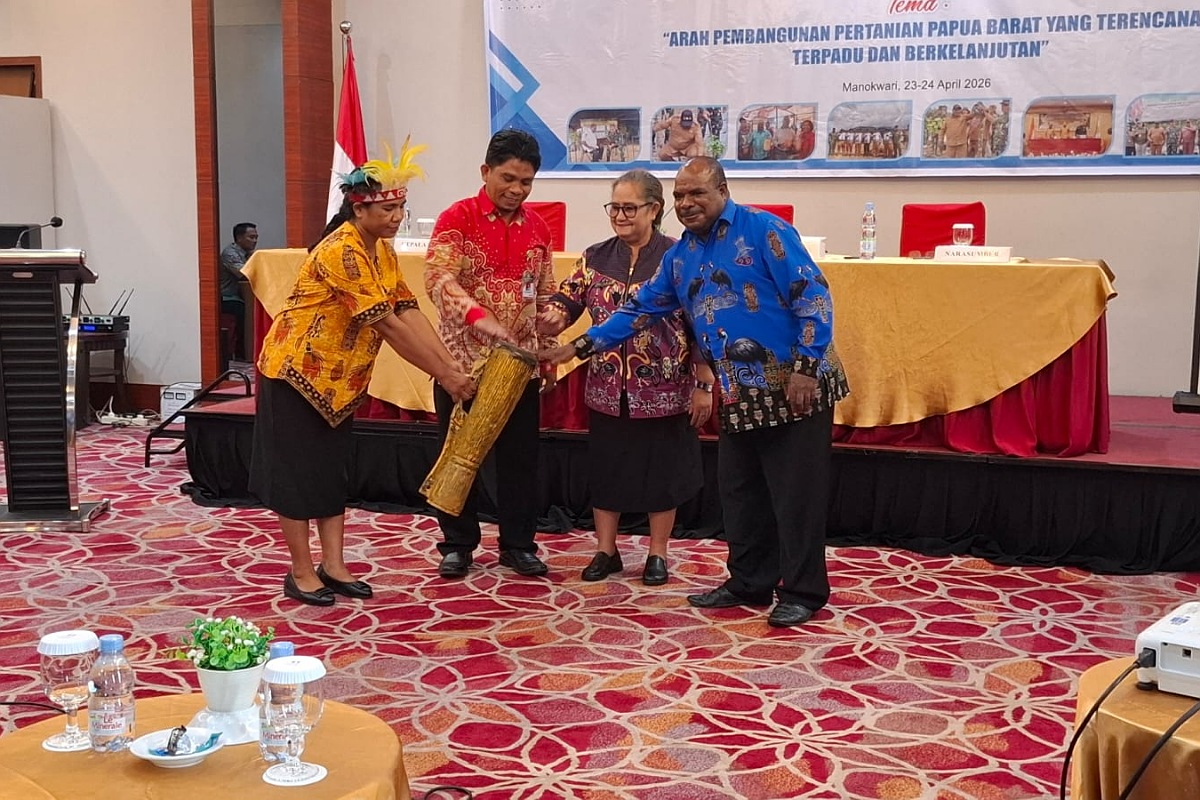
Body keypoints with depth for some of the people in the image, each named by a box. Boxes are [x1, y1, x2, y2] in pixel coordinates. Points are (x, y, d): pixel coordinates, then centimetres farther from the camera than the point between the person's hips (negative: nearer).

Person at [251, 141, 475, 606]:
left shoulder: (383, 253, 3)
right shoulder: (342, 253, -26)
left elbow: (409, 312, -3)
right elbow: (388, 326, -28)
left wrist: (452, 364, -14)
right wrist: (443, 376, -26)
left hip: (338, 377, 9)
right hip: (296, 370, -9)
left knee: (333, 470, 11)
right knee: (298, 472, 1)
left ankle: (333, 566, 18)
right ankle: (301, 572, 10)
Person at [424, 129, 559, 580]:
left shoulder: (537, 227, 8)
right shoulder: (457, 218, -7)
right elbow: (438, 278, -22)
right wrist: (477, 315, -38)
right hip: (462, 357, -3)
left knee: (520, 453, 8)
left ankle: (518, 544, 20)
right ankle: (458, 544, 19)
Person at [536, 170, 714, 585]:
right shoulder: (595, 258, 5)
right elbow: (566, 302, -1)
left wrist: (704, 385, -10)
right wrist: (552, 318, -25)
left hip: (664, 388, -3)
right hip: (607, 388, 4)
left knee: (662, 470, 8)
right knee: (605, 468, 11)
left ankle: (657, 554, 23)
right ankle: (605, 551, 26)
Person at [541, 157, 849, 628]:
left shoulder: (763, 231, -10)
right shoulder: (680, 257, 12)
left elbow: (812, 296, -14)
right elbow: (640, 309, 19)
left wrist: (806, 367, -19)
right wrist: (579, 347, 16)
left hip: (795, 388, -7)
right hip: (740, 396, 8)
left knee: (796, 494, 0)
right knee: (740, 493, 13)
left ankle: (803, 593, 11)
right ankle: (749, 583, 27)